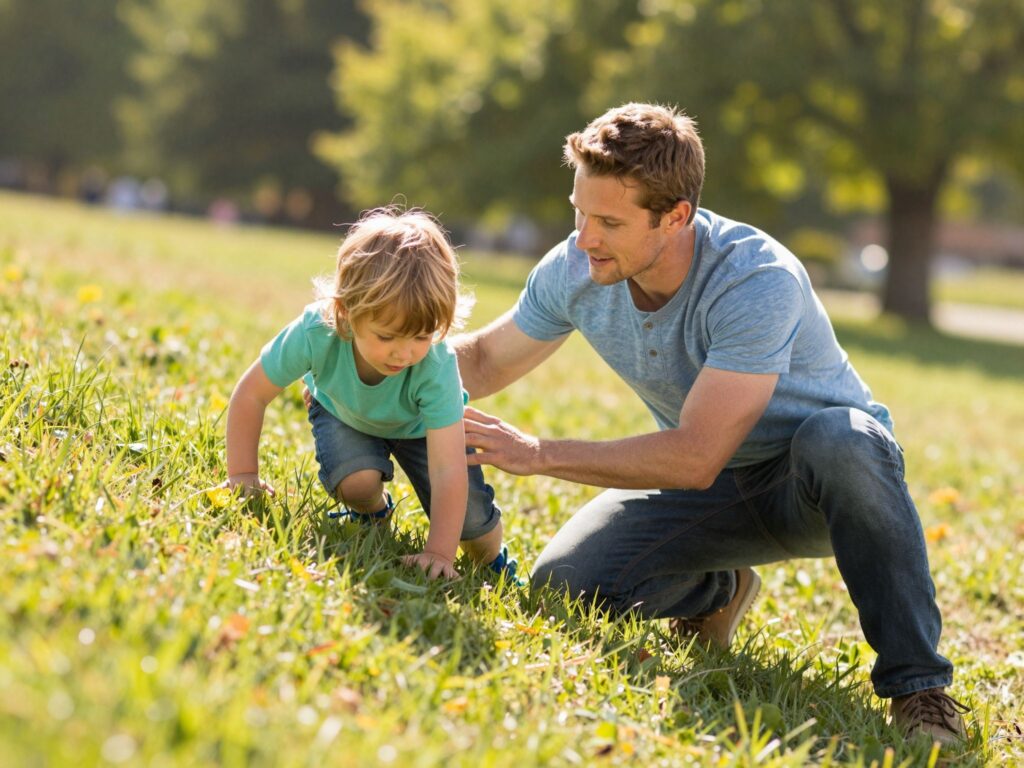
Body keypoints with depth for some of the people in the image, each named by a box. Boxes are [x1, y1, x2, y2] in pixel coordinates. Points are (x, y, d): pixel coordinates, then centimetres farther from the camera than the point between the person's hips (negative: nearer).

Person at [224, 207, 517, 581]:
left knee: (471, 519, -12)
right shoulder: (315, 334, -41)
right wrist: (243, 476, -24)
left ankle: (494, 565, 24)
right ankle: (372, 516, 8)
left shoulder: (437, 366, -43)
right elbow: (251, 394, -25)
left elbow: (448, 472, -45)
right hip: (342, 410, 1)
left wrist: (439, 552, -51)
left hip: (419, 423, -1)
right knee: (357, 481, -29)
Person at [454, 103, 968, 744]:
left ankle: (918, 686, -28)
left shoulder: (759, 282, -34)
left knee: (837, 439, -41)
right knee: (565, 584, -17)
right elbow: (484, 360, 4)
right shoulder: (575, 271, -14)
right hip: (718, 491, 6)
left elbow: (696, 458, -37)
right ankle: (716, 593, 17)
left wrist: (539, 454, -32)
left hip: (822, 482, -5)